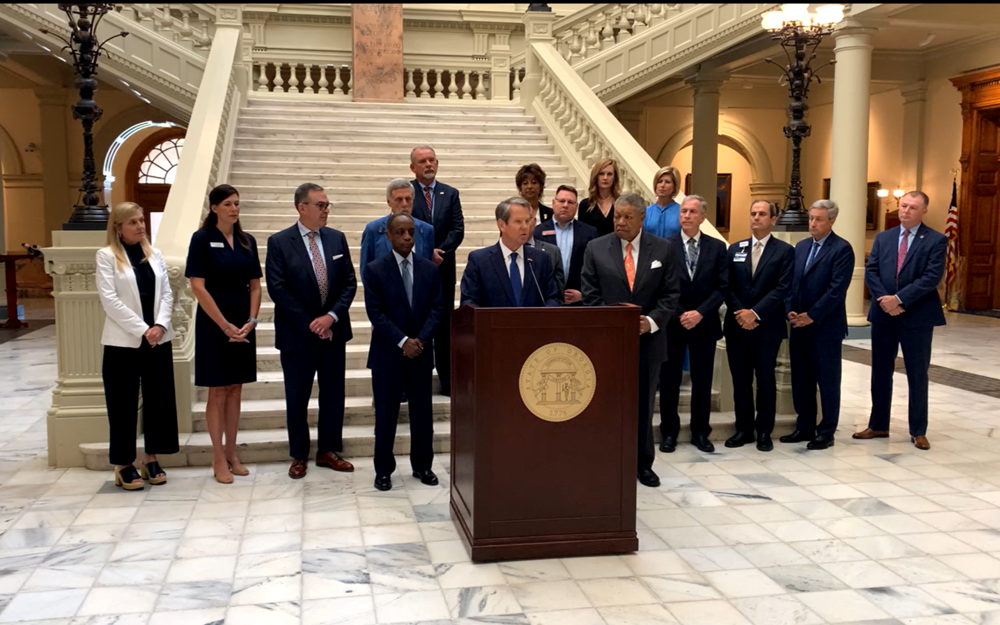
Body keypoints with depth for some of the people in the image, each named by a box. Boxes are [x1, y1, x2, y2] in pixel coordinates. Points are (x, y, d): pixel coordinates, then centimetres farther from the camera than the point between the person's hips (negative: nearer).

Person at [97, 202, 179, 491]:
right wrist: (142, 330, -15)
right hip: (123, 341, -4)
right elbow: (109, 299, -11)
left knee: (158, 399, 7)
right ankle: (124, 464, 12)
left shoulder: (155, 254, 12)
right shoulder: (106, 256, -2)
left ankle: (151, 459, 17)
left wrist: (160, 325, -10)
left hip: (158, 339, 5)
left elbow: (166, 294, 7)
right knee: (123, 404, 2)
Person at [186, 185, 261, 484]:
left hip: (243, 326, 5)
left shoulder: (247, 241, 8)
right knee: (217, 391, 1)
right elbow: (197, 286, -12)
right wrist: (225, 325, -15)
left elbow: (255, 285, 8)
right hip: (214, 325, -4)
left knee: (235, 391, 9)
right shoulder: (202, 239, -6)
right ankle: (218, 459, 9)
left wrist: (251, 321, -6)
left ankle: (231, 454, 18)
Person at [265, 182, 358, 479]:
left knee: (333, 394, 10)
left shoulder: (337, 238, 5)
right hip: (297, 333, -3)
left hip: (333, 330, 4)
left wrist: (332, 316, -11)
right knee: (297, 398, 7)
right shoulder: (279, 242, -7)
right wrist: (310, 323, -14)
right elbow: (277, 288, -12)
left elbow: (349, 282, 3)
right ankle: (299, 455, 22)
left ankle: (328, 450, 24)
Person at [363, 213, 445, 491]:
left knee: (422, 413, 9)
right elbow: (375, 312, -9)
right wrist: (402, 341, -17)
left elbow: (437, 308, 3)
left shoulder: (429, 269, 6)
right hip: (387, 354, -3)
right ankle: (383, 470, 15)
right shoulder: (374, 270, -4)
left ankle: (422, 466, 22)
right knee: (386, 415, 3)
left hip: (420, 353, 3)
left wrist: (421, 339, -12)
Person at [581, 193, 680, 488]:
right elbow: (590, 295, -1)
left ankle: (643, 463, 22)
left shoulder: (663, 249, 3)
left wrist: (651, 321, -14)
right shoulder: (596, 248, 1)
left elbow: (670, 294, 1)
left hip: (648, 339, 1)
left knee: (644, 404, 10)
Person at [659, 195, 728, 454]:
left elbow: (722, 286, -1)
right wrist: (680, 315, -12)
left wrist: (700, 313, -12)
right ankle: (669, 432, 16)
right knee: (669, 380, 4)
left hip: (704, 324, 1)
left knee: (702, 381, 7)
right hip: (672, 323, -1)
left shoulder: (717, 247, 5)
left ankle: (700, 433, 19)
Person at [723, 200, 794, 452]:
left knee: (766, 381, 5)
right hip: (737, 326, 3)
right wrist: (740, 313, -10)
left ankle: (764, 431, 14)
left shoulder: (784, 251, 1)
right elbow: (728, 287, 4)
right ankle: (744, 429, 17)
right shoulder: (735, 249, 11)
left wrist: (755, 313, -16)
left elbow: (782, 288, -9)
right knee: (740, 380, 7)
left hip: (767, 327, -3)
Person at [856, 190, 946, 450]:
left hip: (917, 316, -4)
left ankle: (918, 431, 16)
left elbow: (932, 277, -14)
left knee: (917, 375, 5)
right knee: (880, 372, 10)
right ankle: (878, 425, 21)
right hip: (883, 315, 4)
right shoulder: (883, 238, 9)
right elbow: (870, 272, 1)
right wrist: (884, 300, -14)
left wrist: (899, 299, -19)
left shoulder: (936, 241, -4)